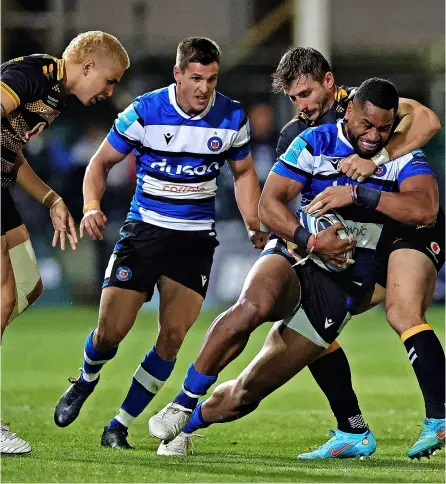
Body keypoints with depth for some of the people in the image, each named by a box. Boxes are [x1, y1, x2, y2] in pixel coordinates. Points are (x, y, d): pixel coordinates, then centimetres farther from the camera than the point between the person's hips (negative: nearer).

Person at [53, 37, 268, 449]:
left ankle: (121, 425, 4)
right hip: (145, 227, -1)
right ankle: (86, 381, 28)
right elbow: (102, 161, 0)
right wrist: (92, 205, -17)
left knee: (173, 336, -10)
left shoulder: (232, 118, -3)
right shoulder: (144, 112, -10)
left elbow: (243, 172, 14)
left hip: (196, 237, 1)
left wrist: (254, 225, 2)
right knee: (110, 330, -8)